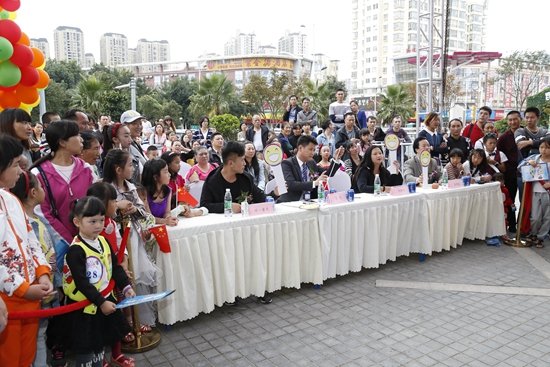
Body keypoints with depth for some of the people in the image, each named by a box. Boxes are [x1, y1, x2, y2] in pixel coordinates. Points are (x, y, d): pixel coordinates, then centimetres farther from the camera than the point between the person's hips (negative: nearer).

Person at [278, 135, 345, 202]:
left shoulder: (311, 163, 11)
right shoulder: (287, 163, -8)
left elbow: (327, 176, 18)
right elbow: (291, 185, -22)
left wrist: (336, 159, 6)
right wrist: (314, 183, -30)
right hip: (291, 203, -5)